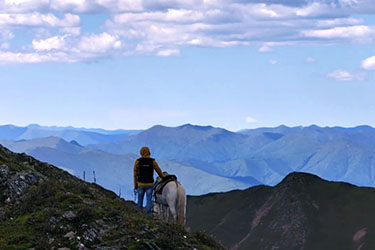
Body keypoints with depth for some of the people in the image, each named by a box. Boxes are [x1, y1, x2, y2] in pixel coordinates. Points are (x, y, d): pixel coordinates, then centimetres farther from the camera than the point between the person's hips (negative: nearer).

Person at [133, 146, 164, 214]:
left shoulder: (138, 161, -4)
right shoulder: (152, 161, -4)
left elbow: (135, 174, -1)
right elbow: (159, 171, 9)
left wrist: (135, 186, 6)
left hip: (140, 184, 1)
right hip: (150, 184, -1)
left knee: (140, 201, 13)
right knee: (149, 200, 3)